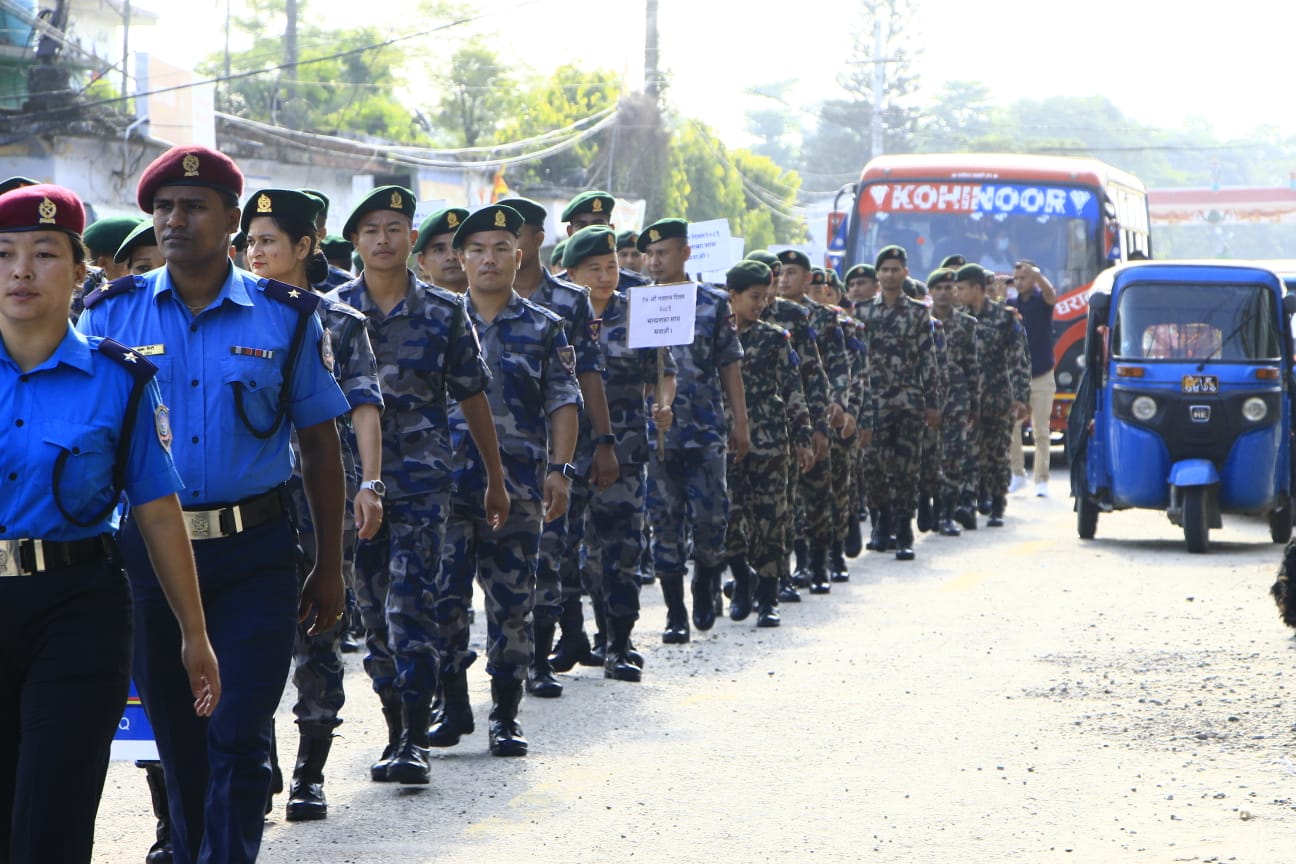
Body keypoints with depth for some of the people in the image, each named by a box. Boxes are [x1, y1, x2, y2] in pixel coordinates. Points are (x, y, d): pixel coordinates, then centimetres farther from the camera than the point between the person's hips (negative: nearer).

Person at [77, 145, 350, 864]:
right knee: (177, 739, 12)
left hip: (254, 556, -1)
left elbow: (320, 446, 7)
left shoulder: (285, 318, 2)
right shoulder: (112, 314, 3)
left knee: (239, 737, -7)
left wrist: (329, 568, 5)